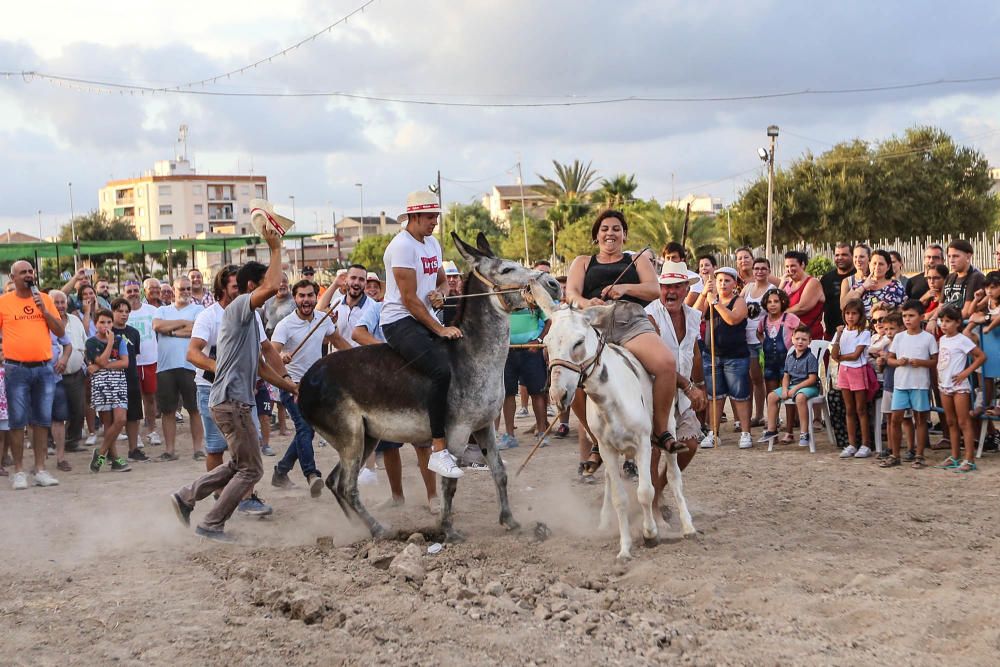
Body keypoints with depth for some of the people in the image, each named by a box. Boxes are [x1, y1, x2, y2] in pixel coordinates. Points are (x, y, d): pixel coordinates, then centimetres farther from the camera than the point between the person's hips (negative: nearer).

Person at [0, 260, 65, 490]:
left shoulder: (45, 299, 8)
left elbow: (60, 331, 6)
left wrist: (44, 310, -5)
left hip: (44, 368, 3)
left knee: (42, 419, 6)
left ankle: (40, 469, 13)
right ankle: (19, 471, 6)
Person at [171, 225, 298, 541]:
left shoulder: (249, 318, 21)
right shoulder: (239, 306, -9)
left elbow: (258, 365, 24)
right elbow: (273, 287, -28)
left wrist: (290, 385, 21)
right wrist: (275, 248, -18)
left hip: (234, 400, 10)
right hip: (231, 400, -10)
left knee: (238, 465, 21)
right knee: (251, 469, -4)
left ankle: (186, 497, 24)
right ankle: (212, 524, 2)